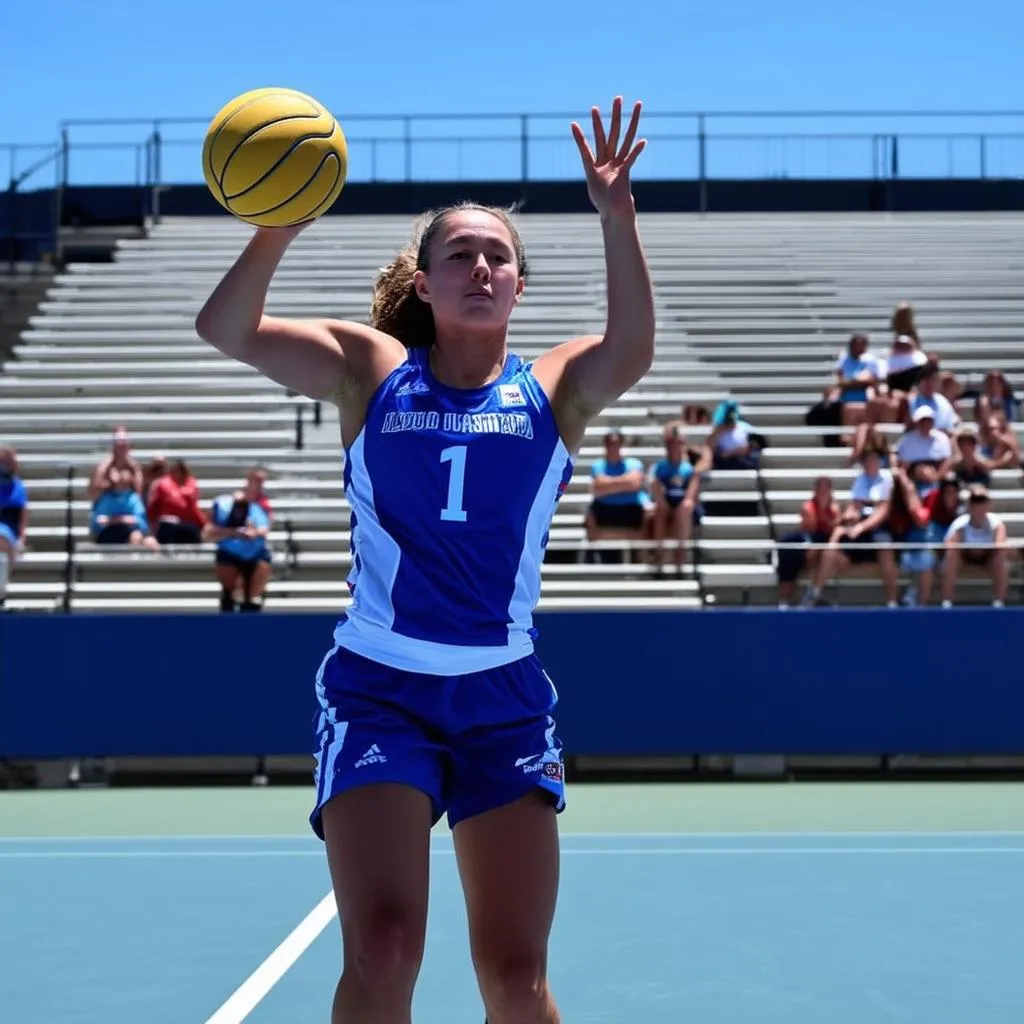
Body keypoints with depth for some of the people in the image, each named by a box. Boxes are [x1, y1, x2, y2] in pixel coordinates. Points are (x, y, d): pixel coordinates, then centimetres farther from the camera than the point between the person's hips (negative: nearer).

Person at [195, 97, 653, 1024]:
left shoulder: (553, 387, 2)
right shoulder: (371, 369, 2)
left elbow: (630, 354, -21)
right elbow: (227, 330, -10)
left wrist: (618, 219, -34)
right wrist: (276, 230, -28)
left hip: (505, 699, 1)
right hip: (379, 691, -1)